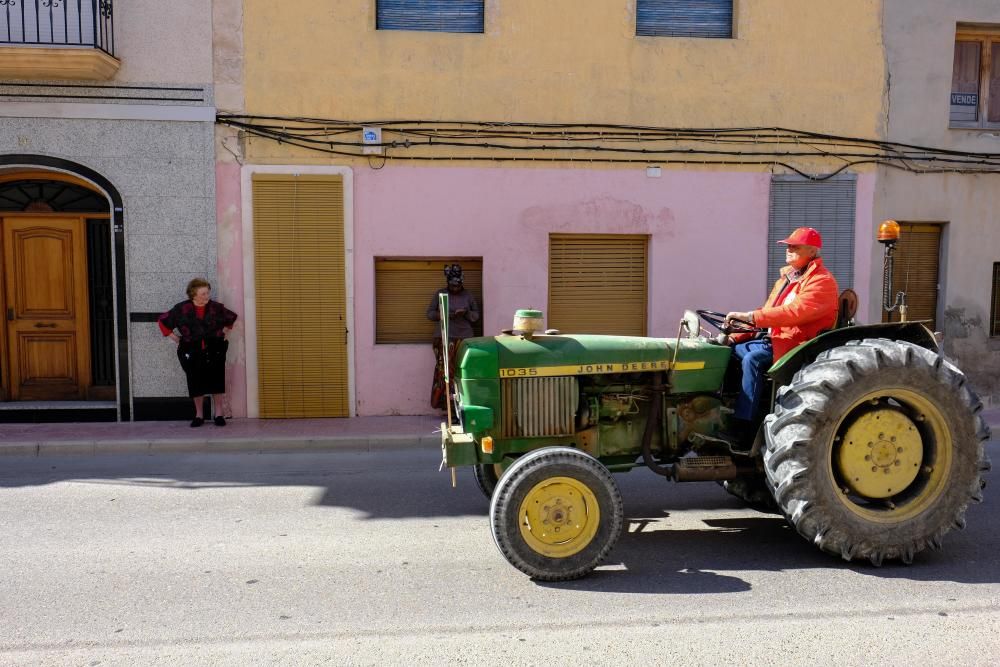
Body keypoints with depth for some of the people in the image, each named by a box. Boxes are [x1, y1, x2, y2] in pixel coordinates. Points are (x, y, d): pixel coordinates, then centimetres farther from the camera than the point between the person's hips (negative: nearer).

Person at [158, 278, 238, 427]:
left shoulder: (216, 307, 1)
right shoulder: (182, 309, -2)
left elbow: (232, 318, 20)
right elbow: (163, 320, 9)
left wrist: (223, 332, 12)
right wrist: (174, 337, 6)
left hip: (214, 351, 0)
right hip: (192, 352, 0)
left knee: (217, 382, -4)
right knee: (196, 384, 2)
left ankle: (219, 415, 6)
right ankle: (199, 415, 15)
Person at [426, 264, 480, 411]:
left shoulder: (468, 296, 9)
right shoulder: (440, 294, 7)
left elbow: (476, 316, 12)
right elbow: (429, 313, 9)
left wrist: (466, 313, -9)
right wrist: (442, 315, -11)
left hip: (464, 337, 1)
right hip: (444, 337, -1)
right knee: (445, 369, -12)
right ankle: (444, 401, -8)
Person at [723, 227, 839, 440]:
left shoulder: (822, 281, -10)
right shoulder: (787, 277, 20)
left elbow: (795, 312, -26)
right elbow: (767, 312, 18)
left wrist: (751, 316, -30)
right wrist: (738, 335, 4)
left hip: (798, 343, -9)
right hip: (776, 339, 9)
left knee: (751, 359, -30)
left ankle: (743, 426, -29)